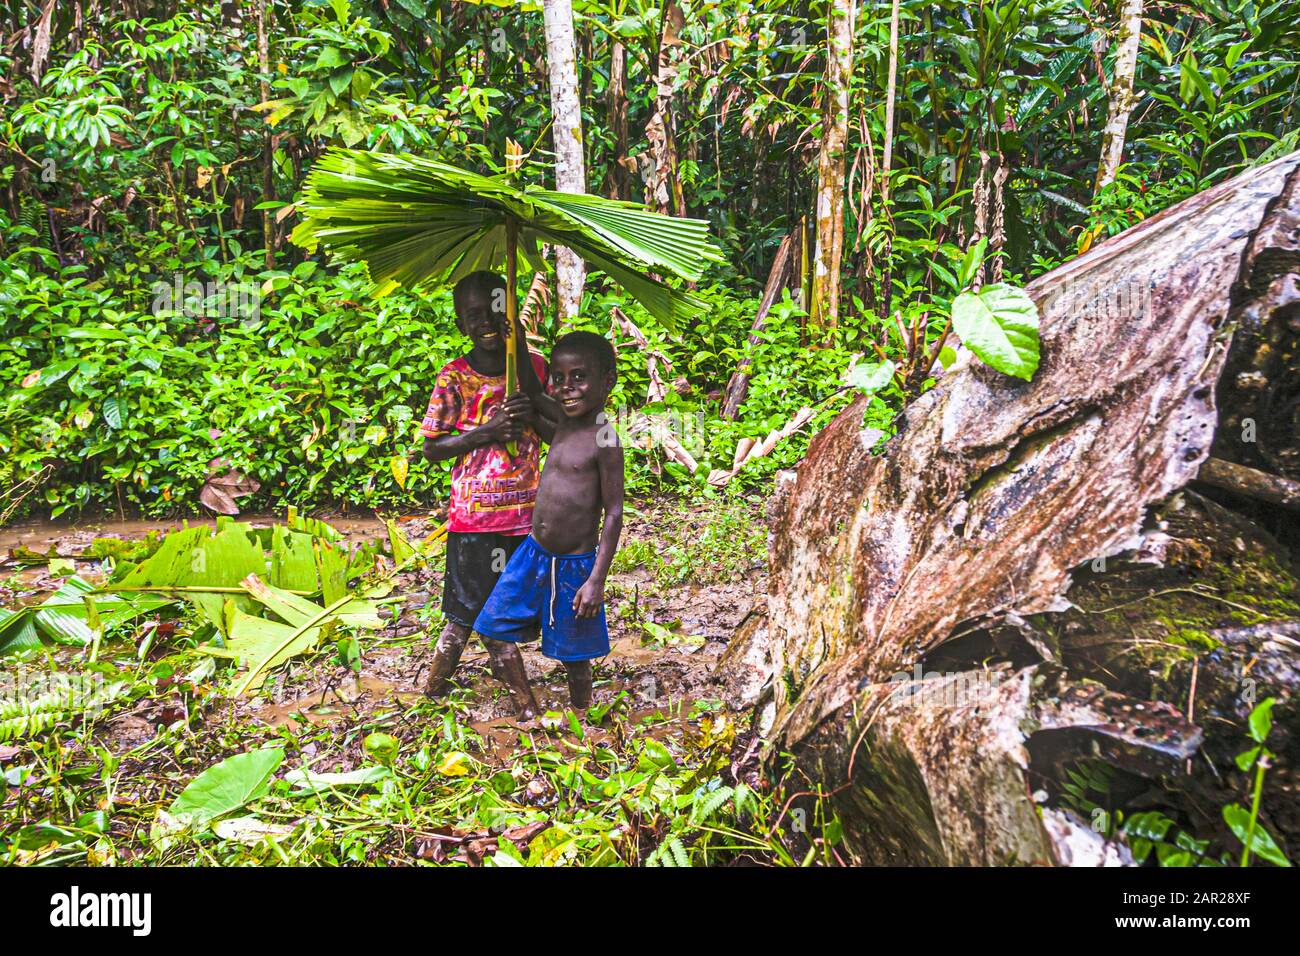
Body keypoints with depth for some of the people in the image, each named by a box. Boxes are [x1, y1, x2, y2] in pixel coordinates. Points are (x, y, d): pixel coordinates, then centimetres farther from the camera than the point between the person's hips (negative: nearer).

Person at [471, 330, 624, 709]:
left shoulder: (604, 441, -18)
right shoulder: (564, 417, 2)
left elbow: (614, 513, -16)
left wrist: (597, 580, -17)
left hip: (574, 566, -7)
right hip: (533, 552, 7)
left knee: (574, 657, 9)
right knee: (494, 626, 13)